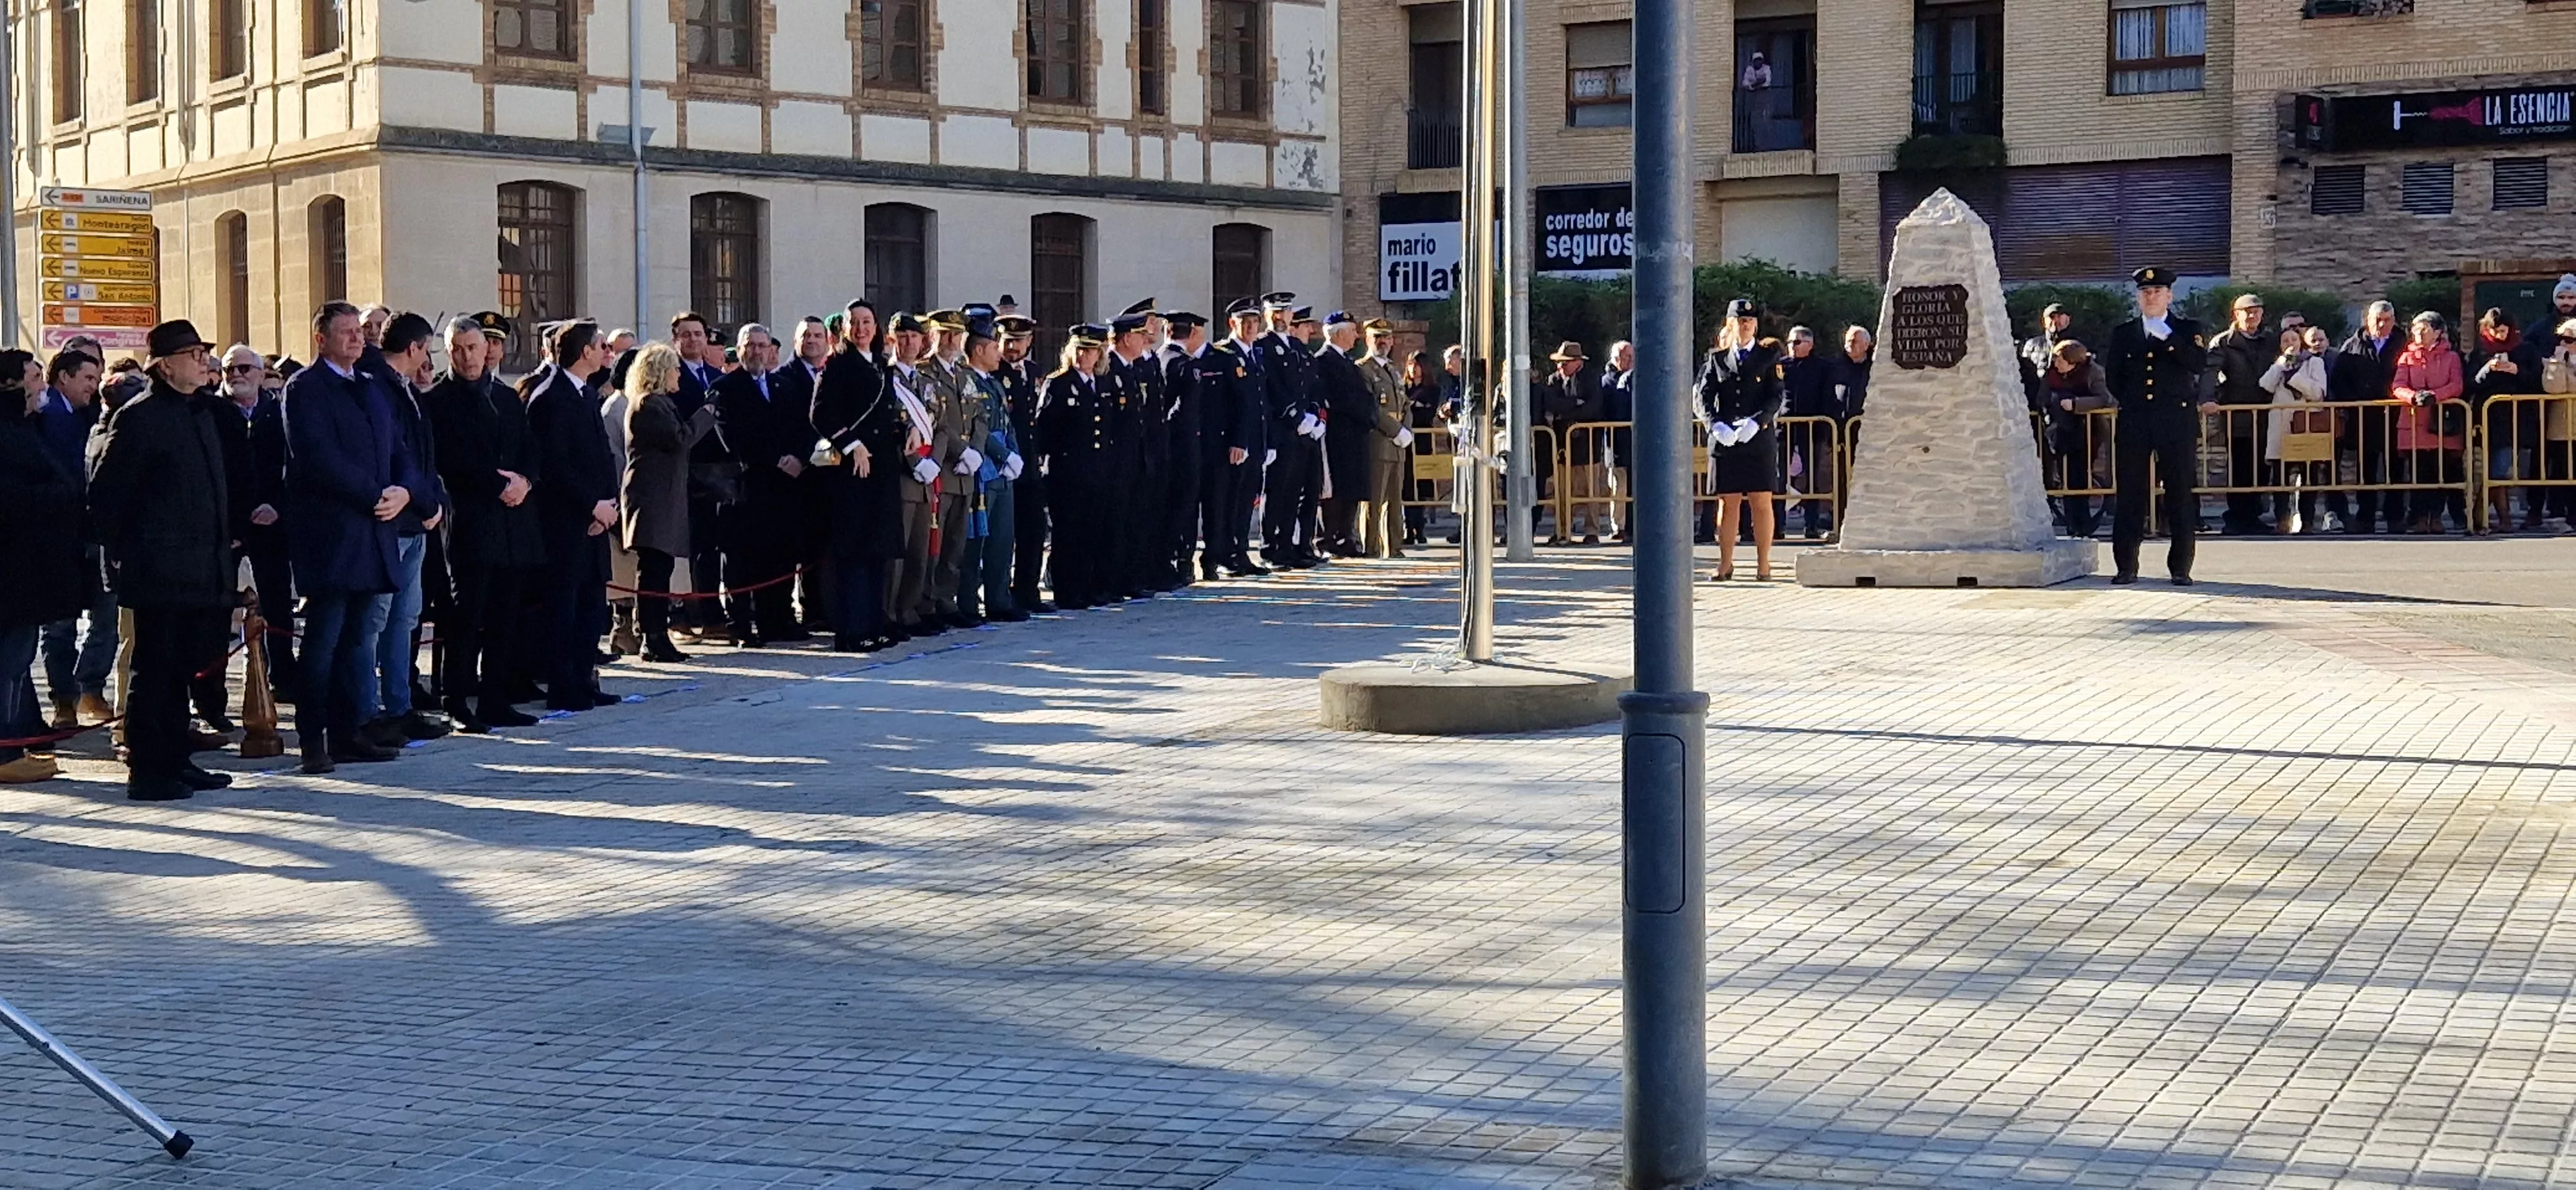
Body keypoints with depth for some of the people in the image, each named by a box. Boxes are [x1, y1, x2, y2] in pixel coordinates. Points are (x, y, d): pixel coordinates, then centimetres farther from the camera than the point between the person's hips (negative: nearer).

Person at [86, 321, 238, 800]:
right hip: (160, 574, -8)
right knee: (155, 672, -3)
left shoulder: (201, 412, 15)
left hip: (201, 571, 8)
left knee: (182, 669, 13)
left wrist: (225, 541, 17)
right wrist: (120, 554, -9)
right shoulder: (137, 418, -10)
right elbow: (104, 493, -10)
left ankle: (174, 761, 21)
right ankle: (146, 772, 1)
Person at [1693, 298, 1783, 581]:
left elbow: (1777, 396, -2)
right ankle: (1725, 564, 8)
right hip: (1724, 441, 1)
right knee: (1727, 503, 3)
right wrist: (1716, 425, -15)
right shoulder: (1716, 358, 10)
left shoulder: (1768, 356, 6)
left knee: (1762, 503, 1)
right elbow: (1701, 397, 3)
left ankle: (1763, 565, 7)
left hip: (1759, 439, -1)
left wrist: (1755, 422, -18)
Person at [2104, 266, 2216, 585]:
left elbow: (2199, 365, -10)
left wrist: (2167, 337, -14)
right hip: (2134, 423, 2)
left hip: (2177, 422, -2)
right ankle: (2126, 567, 4)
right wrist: (2133, 403, 11)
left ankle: (2181, 567, 2)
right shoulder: (2122, 333, 13)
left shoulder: (2188, 330, 7)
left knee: (2180, 493, -2)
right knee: (2129, 494, 0)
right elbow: (2112, 377, 17)